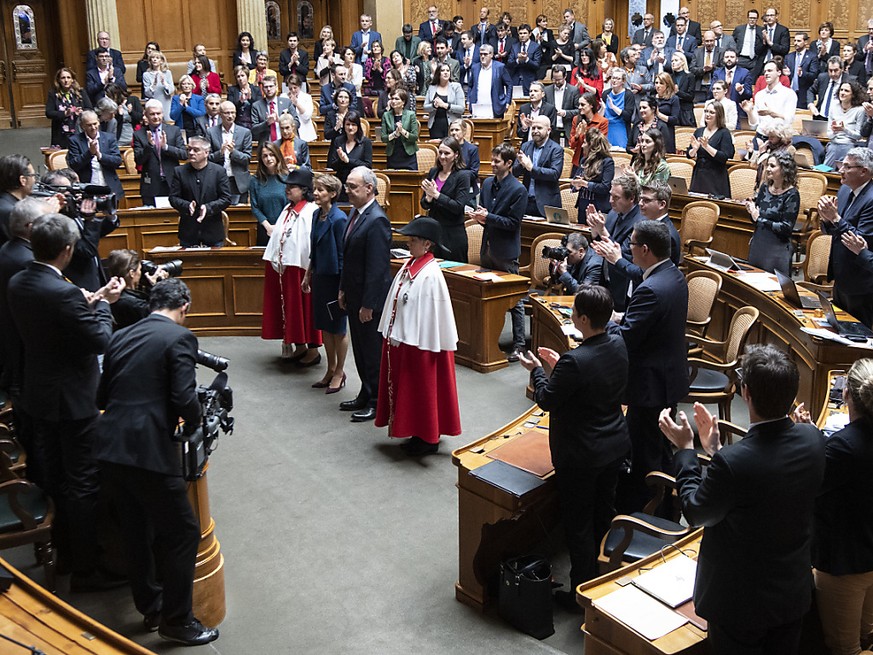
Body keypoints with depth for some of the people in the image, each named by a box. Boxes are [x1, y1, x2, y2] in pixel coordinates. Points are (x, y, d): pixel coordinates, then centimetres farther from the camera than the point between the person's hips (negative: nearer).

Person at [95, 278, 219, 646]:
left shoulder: (121, 337, 15)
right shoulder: (179, 337, -5)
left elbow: (103, 397, 19)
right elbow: (184, 399, -14)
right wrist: (193, 423, 6)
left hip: (109, 449, 8)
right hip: (148, 451, -8)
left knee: (138, 529, 22)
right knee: (183, 533, 7)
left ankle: (150, 608, 36)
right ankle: (175, 620, 16)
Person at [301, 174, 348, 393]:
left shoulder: (339, 219, -17)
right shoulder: (316, 214, 6)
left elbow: (342, 255, -16)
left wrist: (342, 287, -17)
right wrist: (308, 275, 19)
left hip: (334, 278, -8)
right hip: (320, 276, 8)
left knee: (338, 328, 5)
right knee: (324, 326, 15)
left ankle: (339, 372, 19)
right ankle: (331, 370, 27)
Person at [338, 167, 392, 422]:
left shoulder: (376, 221, -22)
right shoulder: (356, 212, 8)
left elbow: (377, 267, -23)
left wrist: (368, 304, -21)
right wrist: (344, 289, 16)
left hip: (370, 298, -9)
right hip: (354, 296, 9)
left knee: (373, 351, 3)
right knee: (360, 349, 19)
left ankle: (377, 402, 16)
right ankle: (366, 395, 32)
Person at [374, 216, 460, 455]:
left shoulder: (430, 274, -21)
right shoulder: (409, 266, 5)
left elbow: (431, 313, -21)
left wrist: (410, 341, -18)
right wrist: (391, 334, 12)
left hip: (419, 343, -9)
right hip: (400, 338, 9)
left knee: (422, 390, 4)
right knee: (404, 388, 17)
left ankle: (427, 439, 18)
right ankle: (417, 434, 31)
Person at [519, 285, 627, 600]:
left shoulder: (575, 362, -32)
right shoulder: (619, 345, -7)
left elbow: (546, 400, -17)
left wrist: (536, 370, -1)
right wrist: (559, 365, 10)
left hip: (580, 456, -8)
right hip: (615, 446, 8)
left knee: (579, 525, 10)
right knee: (605, 514, 25)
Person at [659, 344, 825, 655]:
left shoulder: (732, 461, -36)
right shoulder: (812, 439, -16)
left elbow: (695, 512, -17)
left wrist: (685, 448, -8)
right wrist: (714, 448, 4)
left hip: (742, 601, -5)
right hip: (794, 592, 6)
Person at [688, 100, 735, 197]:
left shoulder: (724, 133, -5)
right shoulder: (698, 131, 10)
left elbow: (725, 157, -15)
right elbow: (689, 155, 12)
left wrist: (707, 147, -22)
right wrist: (694, 149, -10)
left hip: (716, 178, -5)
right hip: (698, 176, 5)